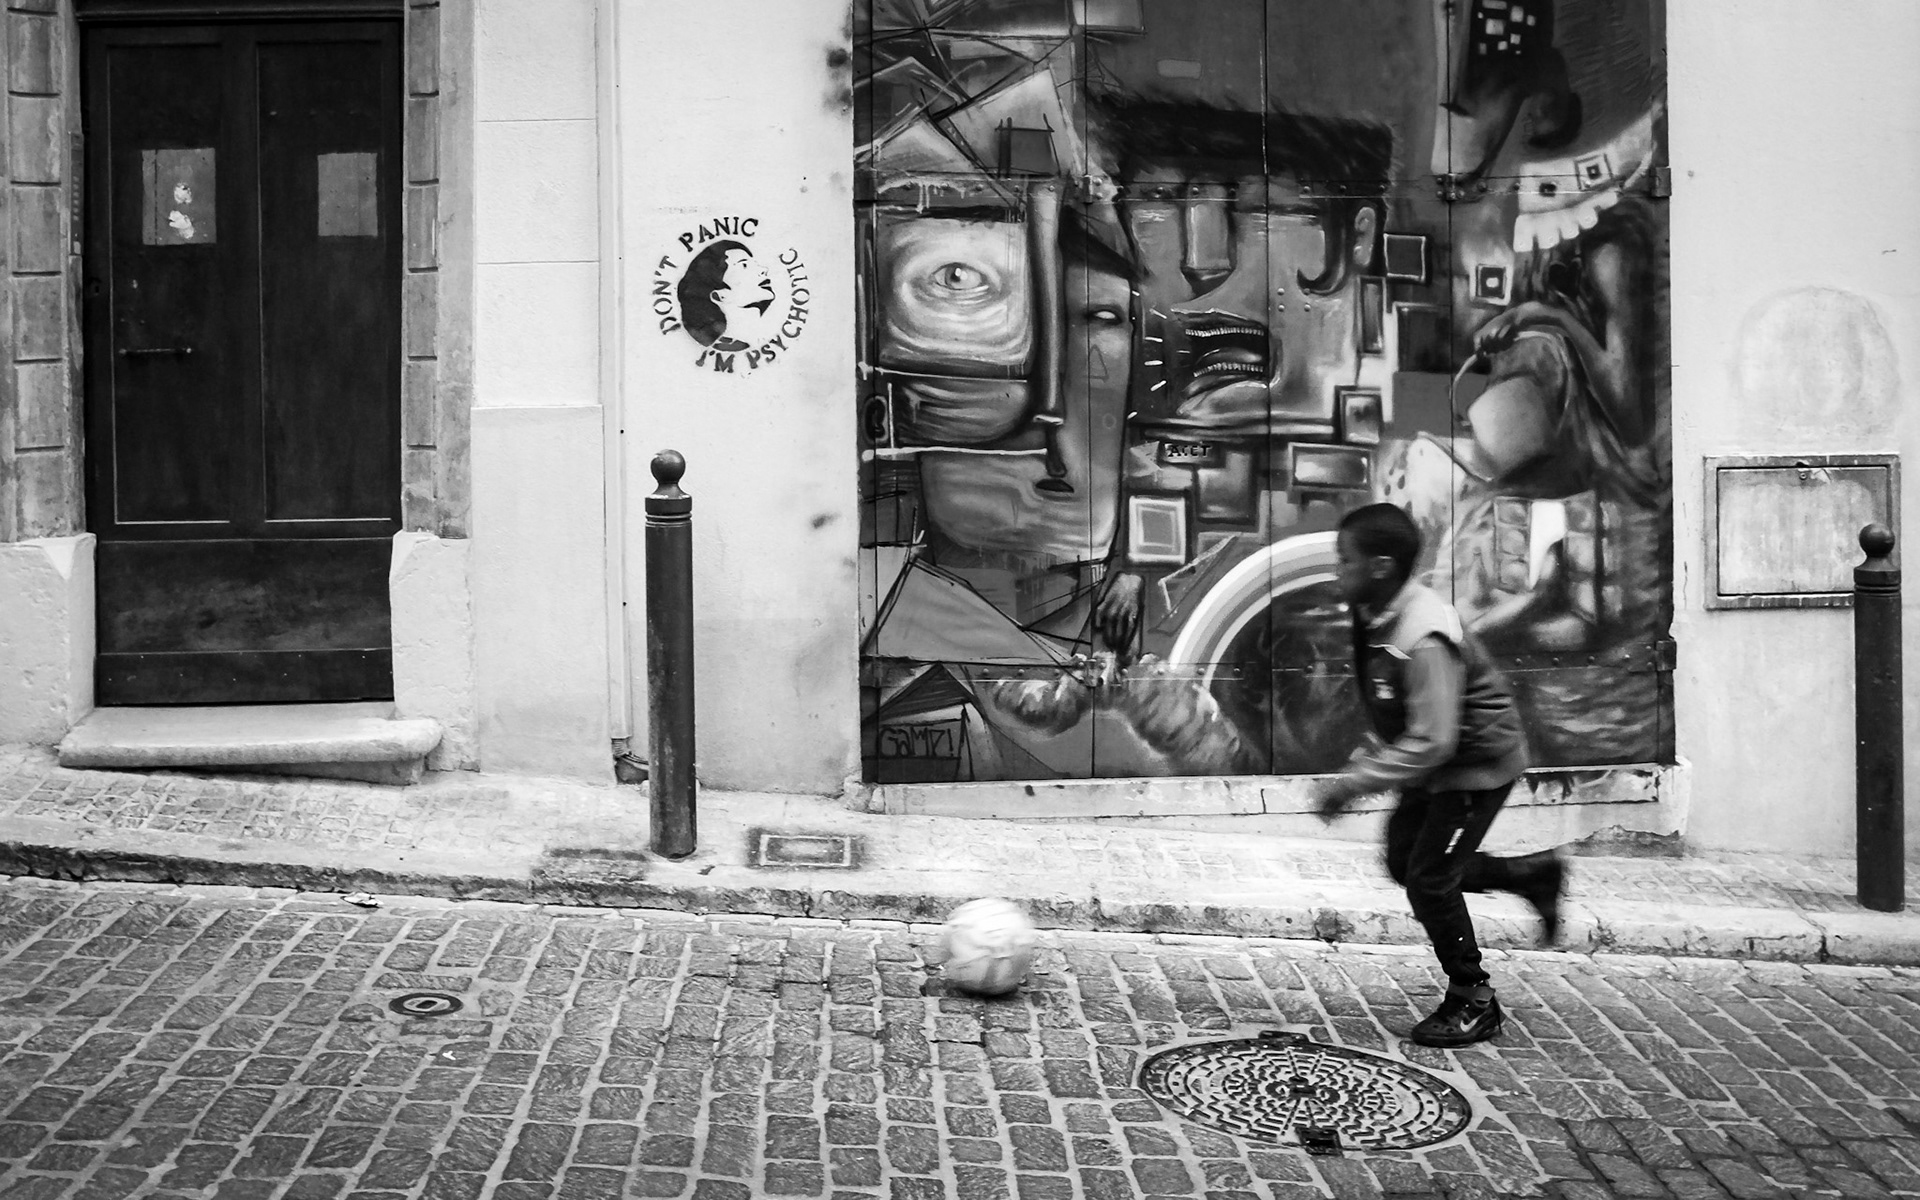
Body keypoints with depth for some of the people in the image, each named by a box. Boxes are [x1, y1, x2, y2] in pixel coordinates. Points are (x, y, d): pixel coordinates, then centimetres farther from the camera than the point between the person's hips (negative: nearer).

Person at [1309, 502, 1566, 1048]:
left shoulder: (1423, 640, -33)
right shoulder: (1379, 617, -4)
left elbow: (1430, 744, -34)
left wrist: (1353, 783, -30)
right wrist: (1365, 758, 2)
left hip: (1478, 761, -10)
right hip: (1438, 760, 10)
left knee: (1429, 878, -7)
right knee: (1404, 861, 15)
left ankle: (1473, 1003, 12)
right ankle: (1531, 873, 30)